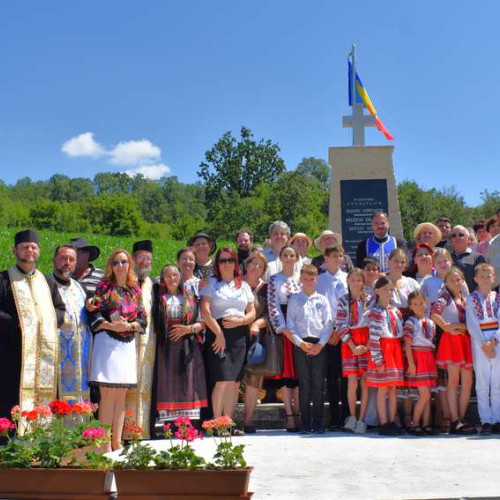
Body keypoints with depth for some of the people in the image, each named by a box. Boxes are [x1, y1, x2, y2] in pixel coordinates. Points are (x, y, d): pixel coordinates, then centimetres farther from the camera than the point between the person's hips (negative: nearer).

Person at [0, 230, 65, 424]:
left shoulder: (47, 283, 19)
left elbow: (61, 311, 16)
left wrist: (47, 318, -3)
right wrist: (17, 323, -15)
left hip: (45, 355, 4)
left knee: (43, 398, 3)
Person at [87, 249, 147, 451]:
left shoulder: (135, 289, 12)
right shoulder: (105, 286, 1)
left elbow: (143, 319, 8)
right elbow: (95, 315, -6)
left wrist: (129, 326, -11)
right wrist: (111, 326, -21)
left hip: (128, 345, 5)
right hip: (108, 343, -4)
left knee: (121, 395, 7)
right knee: (108, 394, -6)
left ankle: (116, 442, 14)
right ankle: (105, 444, -1)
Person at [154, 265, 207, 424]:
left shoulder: (190, 297, 12)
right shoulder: (159, 298, 11)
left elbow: (202, 322, 6)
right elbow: (154, 321, 6)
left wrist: (189, 329, -9)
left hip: (188, 347, 1)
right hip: (166, 348, 0)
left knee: (187, 383, -3)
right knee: (167, 383, -4)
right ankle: (168, 424, -2)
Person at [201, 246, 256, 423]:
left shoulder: (244, 286, 16)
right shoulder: (211, 283, 5)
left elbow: (252, 313, 13)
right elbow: (205, 311, -6)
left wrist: (240, 321, -7)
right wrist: (219, 334, -12)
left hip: (239, 336, 4)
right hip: (218, 334, -4)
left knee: (235, 382, 2)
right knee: (223, 381, -11)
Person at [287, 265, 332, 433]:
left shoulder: (322, 299, 8)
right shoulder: (294, 299, 6)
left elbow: (328, 324, 5)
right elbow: (290, 324, 2)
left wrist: (320, 344, -7)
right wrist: (301, 343, -9)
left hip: (319, 345, 1)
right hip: (301, 344, -1)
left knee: (318, 384, 2)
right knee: (304, 384, 2)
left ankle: (318, 422, 9)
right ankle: (305, 423, 9)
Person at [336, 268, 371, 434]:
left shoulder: (369, 300, 6)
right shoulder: (343, 301, 4)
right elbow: (340, 325, -1)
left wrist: (368, 345, -9)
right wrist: (353, 346, -9)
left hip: (367, 343, 1)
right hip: (349, 343, 0)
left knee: (365, 381, -2)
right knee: (352, 381, -5)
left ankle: (361, 420, 5)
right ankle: (352, 417, 12)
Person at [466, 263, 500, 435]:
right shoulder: (472, 298, 4)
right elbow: (471, 324, -2)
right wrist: (484, 344, -10)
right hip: (479, 343, -1)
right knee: (482, 384, -1)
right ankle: (486, 421, 2)